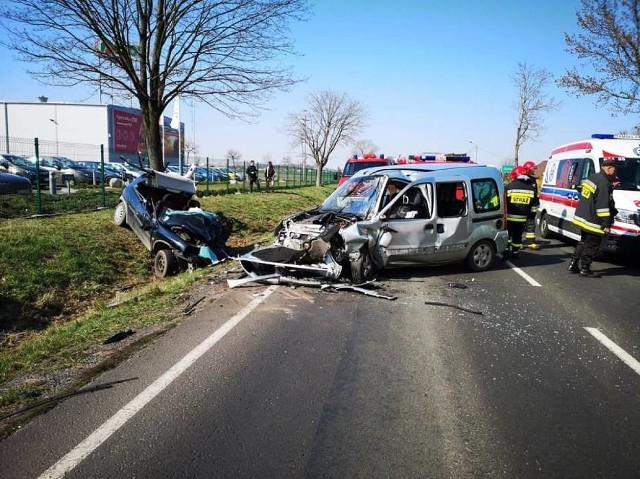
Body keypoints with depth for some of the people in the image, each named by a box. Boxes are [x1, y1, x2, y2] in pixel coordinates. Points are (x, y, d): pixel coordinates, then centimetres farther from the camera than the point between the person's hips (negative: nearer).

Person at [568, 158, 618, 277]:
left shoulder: (592, 177, 10)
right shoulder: (604, 183, -18)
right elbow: (602, 206, -21)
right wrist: (606, 224, -18)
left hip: (582, 218, 9)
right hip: (592, 221, -9)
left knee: (583, 242, 21)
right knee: (592, 245, 2)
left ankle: (573, 265, 25)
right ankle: (585, 269, 8)